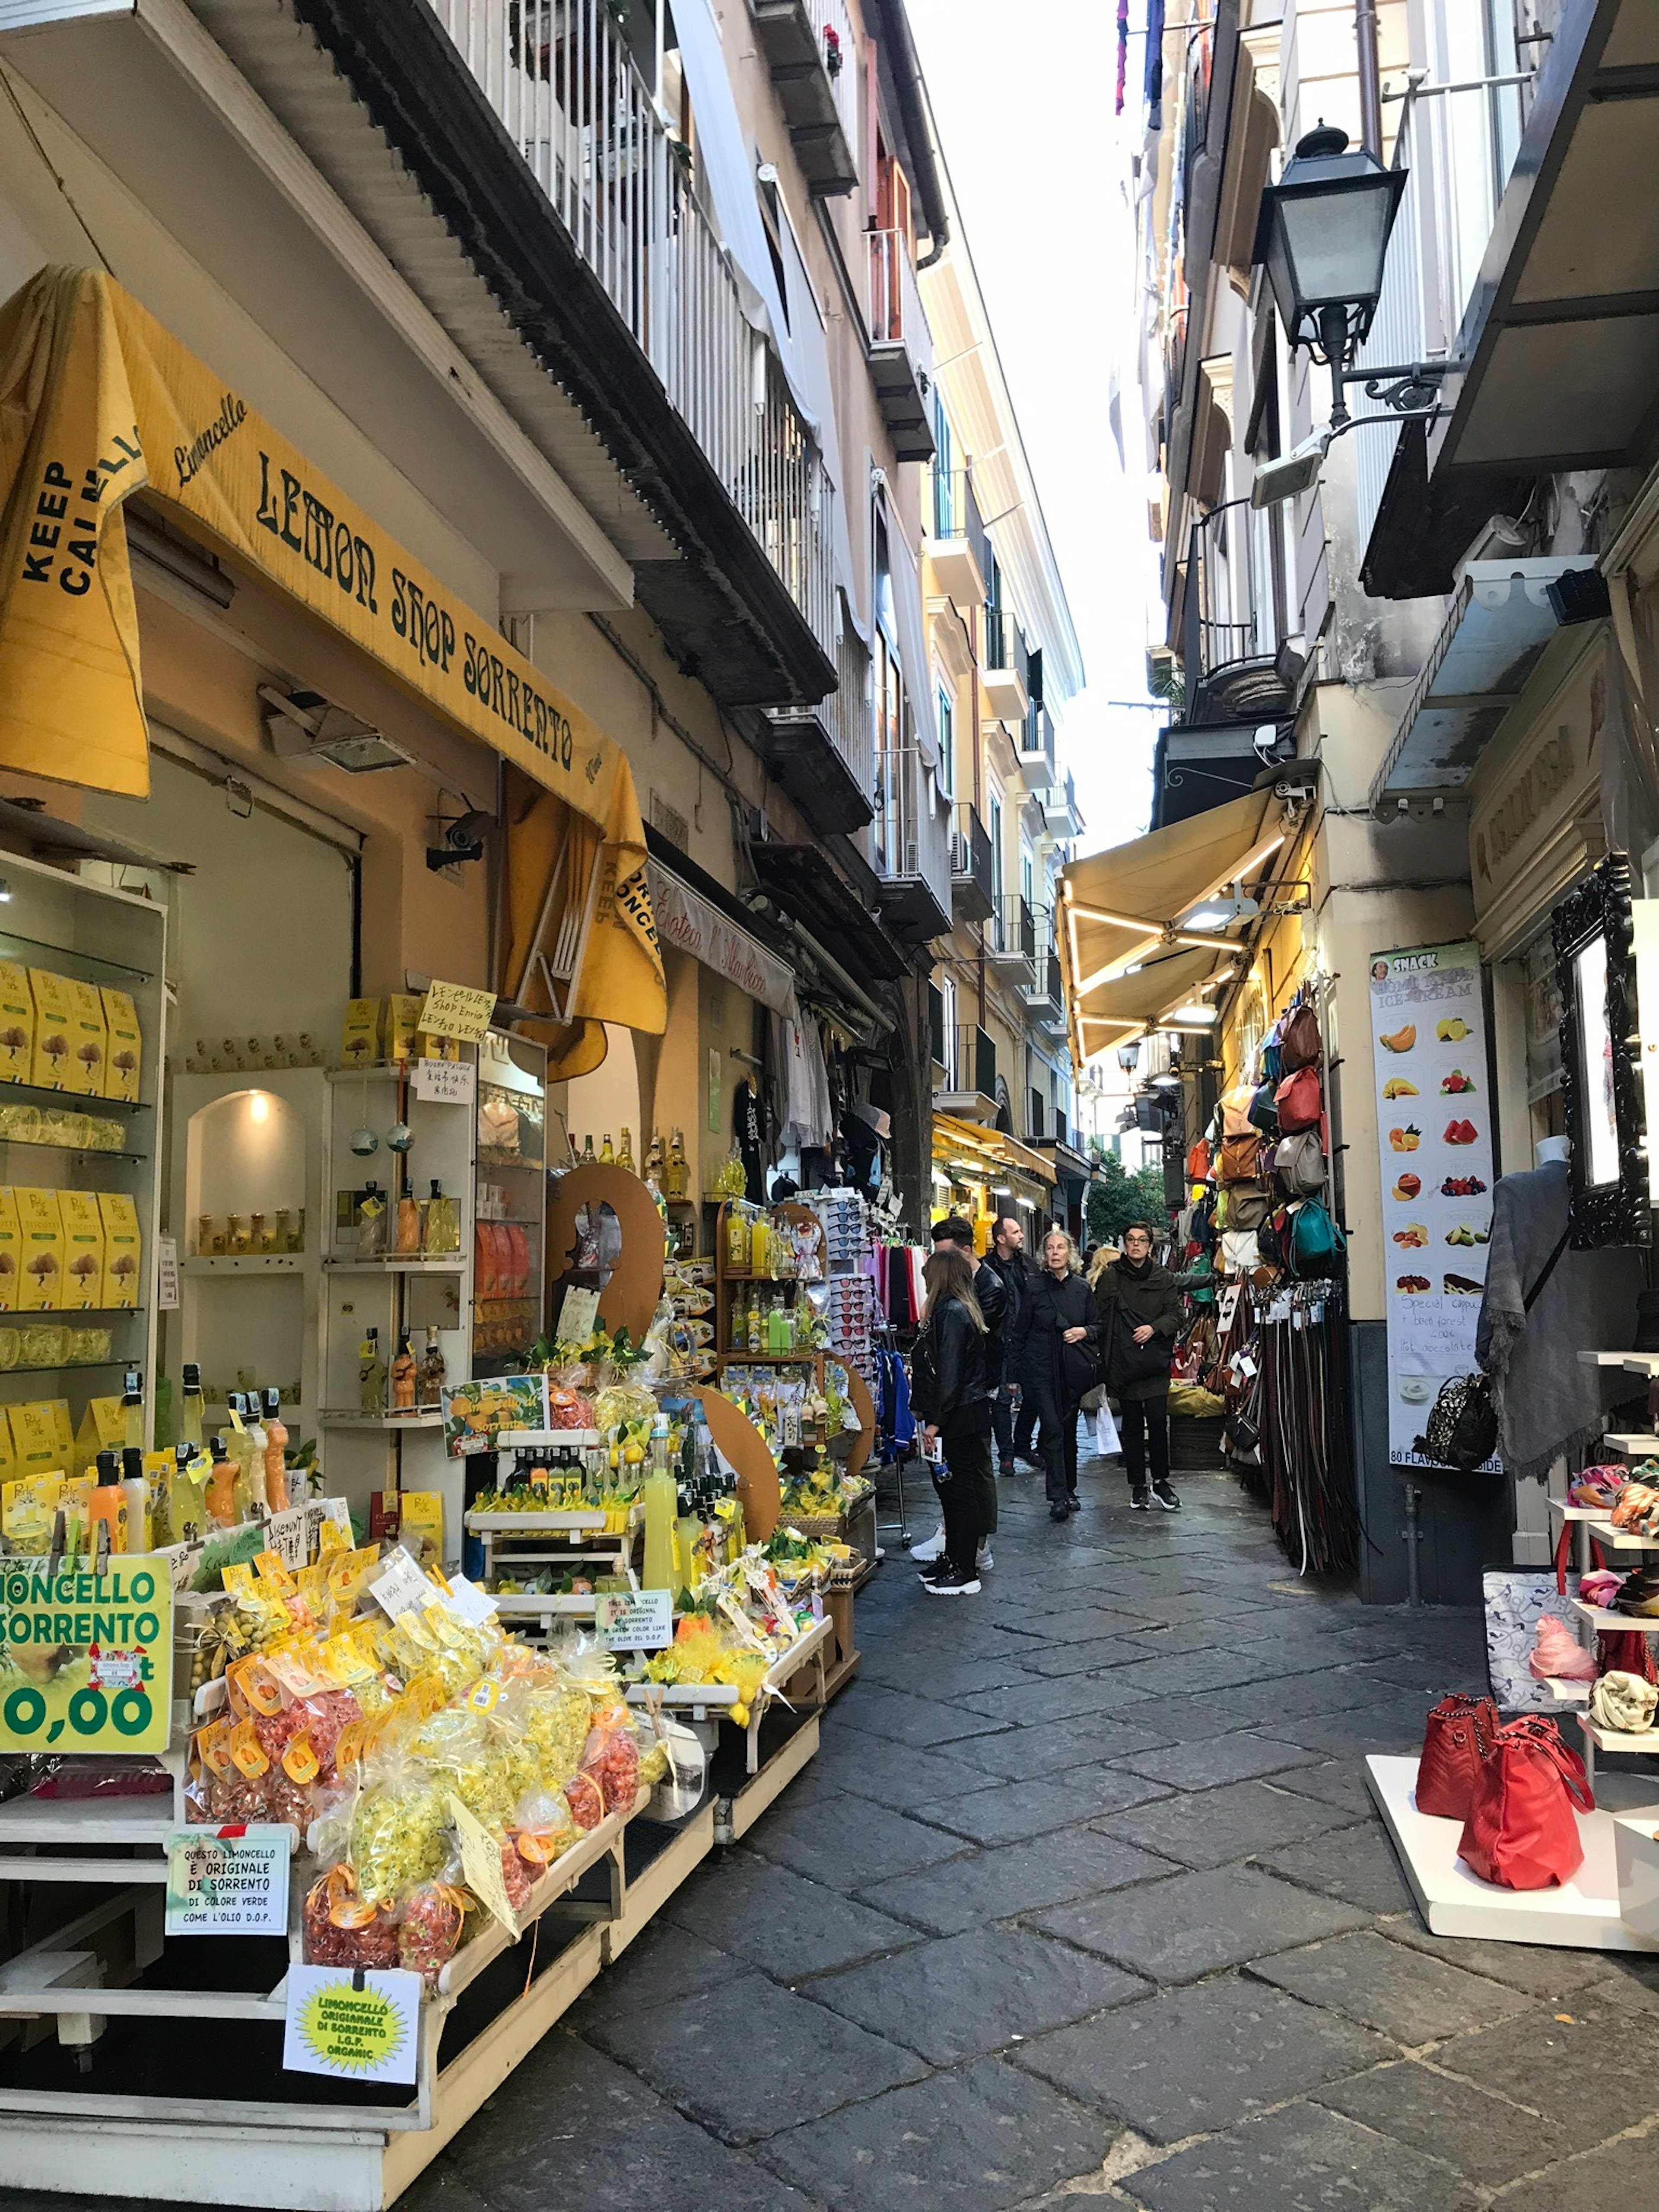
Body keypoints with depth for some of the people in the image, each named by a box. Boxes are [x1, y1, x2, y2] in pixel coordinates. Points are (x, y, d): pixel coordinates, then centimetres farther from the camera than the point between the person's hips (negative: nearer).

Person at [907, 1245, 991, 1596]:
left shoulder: (952, 1313, -17)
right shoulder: (958, 1310, 14)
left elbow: (949, 1373, -22)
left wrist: (935, 1420, -20)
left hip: (959, 1418, -10)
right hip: (967, 1414, 10)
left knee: (959, 1490, -3)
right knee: (952, 1487, 17)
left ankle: (964, 1574, 4)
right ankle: (954, 1559, 28)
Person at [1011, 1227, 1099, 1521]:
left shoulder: (1081, 1288, 6)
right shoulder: (1035, 1287, -2)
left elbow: (1098, 1326, 15)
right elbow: (1020, 1332, 2)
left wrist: (1084, 1332, -7)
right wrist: (1017, 1371, 1)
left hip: (1073, 1368, 3)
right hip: (1041, 1367, -3)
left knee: (1069, 1429, 11)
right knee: (1052, 1428, -12)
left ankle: (1069, 1490, 24)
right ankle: (1058, 1497, -13)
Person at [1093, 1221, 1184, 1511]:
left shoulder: (1164, 1279, 7)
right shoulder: (1109, 1277, 3)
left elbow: (1177, 1315, 5)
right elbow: (1099, 1318, 2)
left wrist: (1154, 1328, -13)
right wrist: (1105, 1356, -6)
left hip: (1155, 1361, 0)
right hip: (1123, 1361, 0)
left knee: (1158, 1420, -7)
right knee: (1131, 1423, 5)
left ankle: (1160, 1480, 11)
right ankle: (1138, 1485, 15)